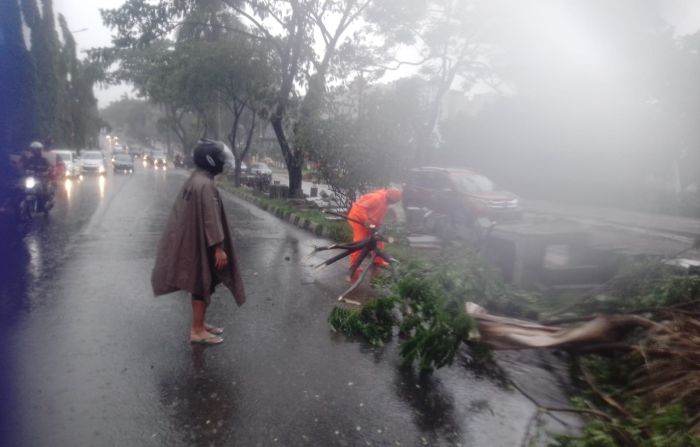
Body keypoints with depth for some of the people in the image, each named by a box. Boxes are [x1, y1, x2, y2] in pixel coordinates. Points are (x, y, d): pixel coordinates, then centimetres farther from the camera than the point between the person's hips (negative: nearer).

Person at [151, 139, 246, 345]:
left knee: (201, 284, 18)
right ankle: (197, 331, 10)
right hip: (201, 244, -10)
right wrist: (218, 247, -21)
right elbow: (210, 218, -24)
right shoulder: (206, 184, -21)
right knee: (203, 286, 0)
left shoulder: (194, 180, 10)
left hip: (191, 241, 10)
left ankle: (199, 324, 30)